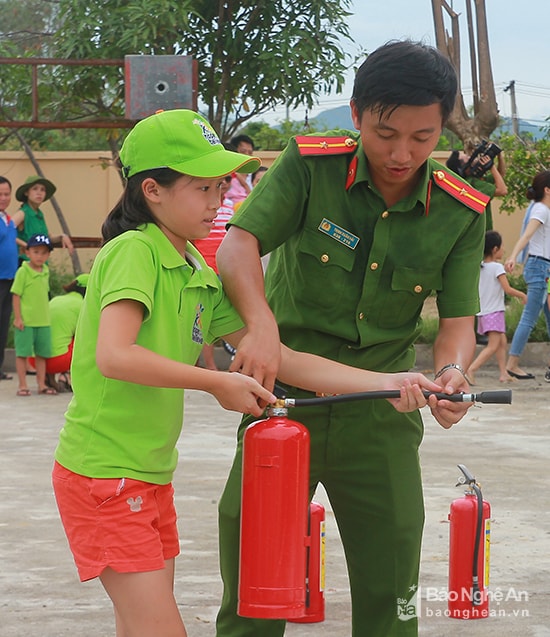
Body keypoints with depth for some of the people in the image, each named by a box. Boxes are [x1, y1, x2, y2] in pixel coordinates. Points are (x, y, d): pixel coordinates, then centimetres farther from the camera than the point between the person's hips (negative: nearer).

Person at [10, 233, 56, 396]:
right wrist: (18, 318, -13)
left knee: (42, 353, 10)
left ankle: (41, 384, 19)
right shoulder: (23, 272, -10)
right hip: (26, 321, -6)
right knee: (22, 353, 0)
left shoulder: (46, 271, 8)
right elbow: (16, 295, -10)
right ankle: (22, 385, 5)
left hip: (43, 321, 6)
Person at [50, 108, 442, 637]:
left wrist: (385, 384, -2)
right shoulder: (134, 251, -15)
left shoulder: (201, 280, 9)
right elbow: (113, 355, -29)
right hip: (103, 471, -9)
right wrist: (218, 384, -20)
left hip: (152, 474, 9)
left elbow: (280, 359, 7)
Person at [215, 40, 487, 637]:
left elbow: (457, 322, -3)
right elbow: (237, 243, -20)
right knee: (247, 533, -1)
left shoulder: (460, 214, -5)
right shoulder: (310, 166, -11)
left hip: (381, 407, 2)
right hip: (284, 386, -2)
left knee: (391, 560, 7)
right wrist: (262, 323, -39)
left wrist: (451, 371, -27)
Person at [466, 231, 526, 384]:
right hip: (494, 312, -8)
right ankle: (471, 370, -24)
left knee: (502, 342, 16)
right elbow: (508, 289, -16)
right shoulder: (497, 267, -13)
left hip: (483, 312, 8)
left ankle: (504, 373, 15)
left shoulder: (479, 267, 7)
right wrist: (522, 295, -1)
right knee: (493, 346, -12)